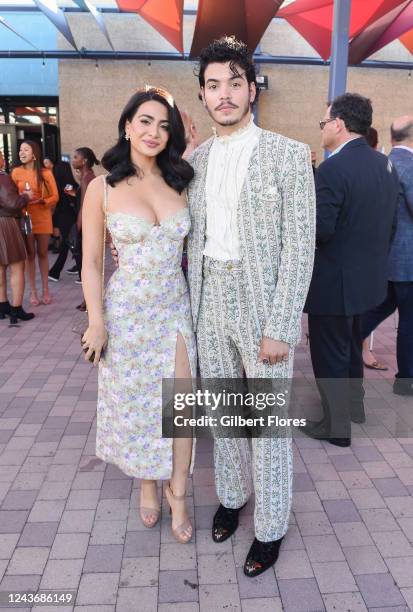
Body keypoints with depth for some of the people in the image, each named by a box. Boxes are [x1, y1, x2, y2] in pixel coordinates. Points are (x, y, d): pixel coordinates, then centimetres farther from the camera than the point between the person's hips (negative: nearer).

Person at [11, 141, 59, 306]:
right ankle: (32, 291, 13)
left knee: (42, 253, 8)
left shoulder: (46, 173, -1)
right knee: (30, 254, 4)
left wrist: (41, 201, -17)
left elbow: (55, 197, -2)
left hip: (43, 217, 0)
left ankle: (45, 289, 17)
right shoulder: (16, 172, -1)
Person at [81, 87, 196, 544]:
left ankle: (177, 492, 26)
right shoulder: (102, 188, -6)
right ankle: (147, 484, 37)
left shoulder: (179, 183, 3)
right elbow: (91, 262, -5)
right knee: (134, 402, 12)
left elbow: (191, 245, 10)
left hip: (175, 307, 3)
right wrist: (96, 322, -7)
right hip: (127, 309, -2)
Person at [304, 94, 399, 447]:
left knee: (329, 355, 7)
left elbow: (320, 231, -24)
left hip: (335, 280, -9)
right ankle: (354, 406, 41)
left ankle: (337, 426, 20)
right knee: (351, 346, 25)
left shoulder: (332, 169, -22)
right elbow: (390, 222, 11)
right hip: (368, 275, 9)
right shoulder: (386, 164, 5)